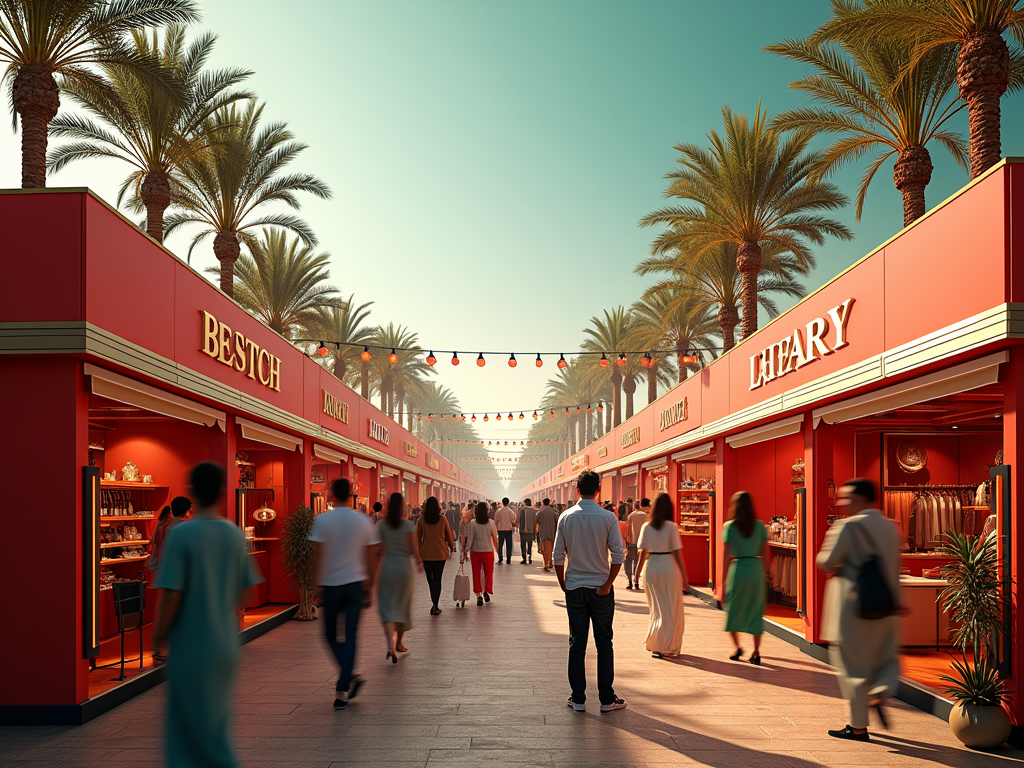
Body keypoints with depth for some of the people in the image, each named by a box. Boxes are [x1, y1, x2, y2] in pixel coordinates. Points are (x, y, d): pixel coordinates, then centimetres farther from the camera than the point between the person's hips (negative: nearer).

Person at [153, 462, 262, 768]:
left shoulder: (181, 534, -15)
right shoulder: (235, 534, 1)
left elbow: (172, 593, -17)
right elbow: (247, 590, 7)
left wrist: (159, 633, -3)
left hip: (193, 643, -6)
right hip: (226, 641, 6)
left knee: (198, 720, 4)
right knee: (215, 716, 19)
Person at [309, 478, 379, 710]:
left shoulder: (322, 520, -6)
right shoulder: (364, 521, 2)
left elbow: (318, 555, -9)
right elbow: (371, 558, 4)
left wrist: (317, 585, -2)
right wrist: (369, 587, 12)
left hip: (330, 585, -2)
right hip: (355, 584, 2)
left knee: (331, 634, 14)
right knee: (350, 635, 4)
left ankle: (349, 675, 0)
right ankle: (342, 689, 0)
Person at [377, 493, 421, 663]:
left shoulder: (381, 525, -2)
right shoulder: (408, 525, -7)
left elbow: (379, 548, 1)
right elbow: (413, 548, -7)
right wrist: (419, 562, 11)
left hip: (387, 566, 0)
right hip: (404, 566, 0)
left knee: (387, 606, -1)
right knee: (403, 605, 17)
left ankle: (391, 646, -19)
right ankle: (398, 643, 31)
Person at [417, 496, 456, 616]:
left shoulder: (421, 521, -5)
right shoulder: (443, 520, -6)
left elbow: (417, 538, 2)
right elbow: (449, 535, 3)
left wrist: (417, 552, 15)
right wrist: (452, 546, 21)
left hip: (426, 553, 1)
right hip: (440, 553, -1)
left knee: (430, 578, 15)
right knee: (437, 579, 4)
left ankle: (435, 604, 22)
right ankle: (435, 607, -3)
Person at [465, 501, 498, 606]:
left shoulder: (472, 523, -9)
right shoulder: (491, 522, -6)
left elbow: (469, 539, -7)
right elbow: (495, 538, 0)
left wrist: (465, 552, 0)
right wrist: (497, 549, 14)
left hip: (475, 551, 0)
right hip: (488, 550, 0)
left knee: (476, 573, 10)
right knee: (488, 572, 14)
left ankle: (479, 594, 6)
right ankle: (487, 591, 0)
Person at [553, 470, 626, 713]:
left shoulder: (566, 517, -2)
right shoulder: (608, 518, -8)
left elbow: (558, 556, -1)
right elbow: (618, 556, -12)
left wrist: (564, 584, 9)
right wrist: (607, 584, -5)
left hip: (574, 588, 2)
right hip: (601, 588, -1)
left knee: (577, 643, 9)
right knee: (604, 643, 8)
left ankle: (578, 699, 13)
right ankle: (607, 699, 12)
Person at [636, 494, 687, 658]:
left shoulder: (646, 527, 0)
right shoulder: (671, 527, -8)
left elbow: (643, 552, 0)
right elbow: (676, 553, -9)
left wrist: (638, 571, 11)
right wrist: (684, 576, -4)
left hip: (651, 568, 4)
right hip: (669, 568, -3)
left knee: (657, 609, 18)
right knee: (671, 610, 7)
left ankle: (653, 643, 25)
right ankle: (663, 647, 5)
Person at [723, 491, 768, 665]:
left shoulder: (730, 526, -4)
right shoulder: (759, 525, 4)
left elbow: (727, 556, -4)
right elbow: (763, 554, 5)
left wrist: (724, 581, 1)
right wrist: (764, 575, 16)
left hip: (737, 569, -2)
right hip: (756, 570, 2)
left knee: (733, 611, 15)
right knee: (755, 612, 10)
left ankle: (737, 647, 10)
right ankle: (756, 652, 8)